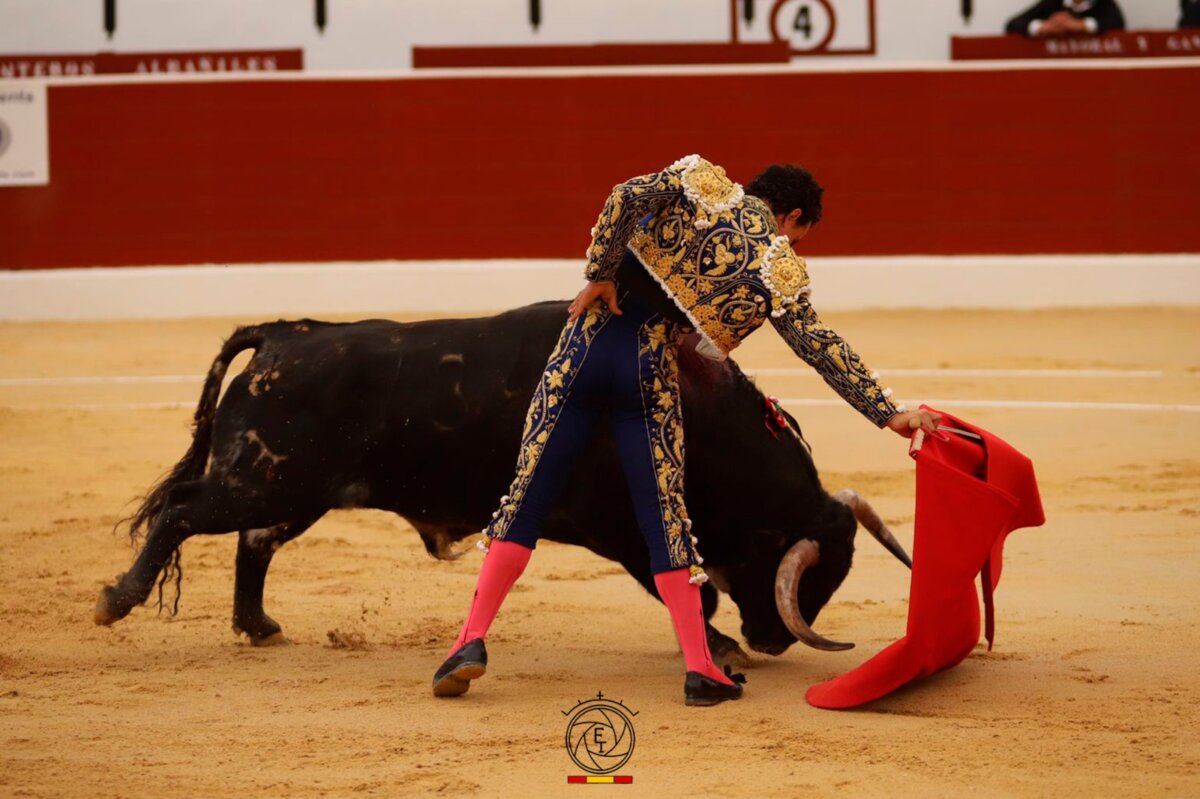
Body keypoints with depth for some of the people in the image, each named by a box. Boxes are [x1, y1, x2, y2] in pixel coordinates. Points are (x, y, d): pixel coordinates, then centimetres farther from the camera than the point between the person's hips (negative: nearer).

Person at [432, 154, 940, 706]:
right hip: (650, 372, -2)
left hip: (589, 341, 2)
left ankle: (472, 640, -3)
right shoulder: (781, 271, 5)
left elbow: (628, 196, -6)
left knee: (529, 494, 4)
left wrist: (600, 276, 0)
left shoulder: (702, 182, 11)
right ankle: (700, 669, 4)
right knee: (664, 517, 7)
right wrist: (889, 415, 1)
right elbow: (823, 350, 0)